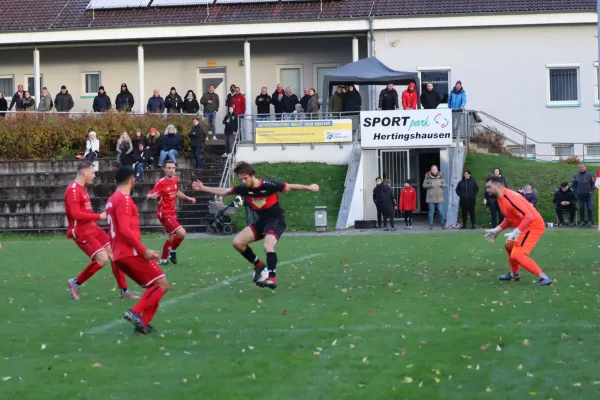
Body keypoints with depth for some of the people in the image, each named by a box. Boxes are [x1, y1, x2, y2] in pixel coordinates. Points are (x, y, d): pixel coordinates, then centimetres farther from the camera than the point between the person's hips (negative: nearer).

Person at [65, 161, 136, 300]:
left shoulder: (82, 188, 15)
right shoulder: (73, 190, -16)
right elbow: (75, 214, -24)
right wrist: (99, 216, -21)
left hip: (93, 229, 10)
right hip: (82, 232, -10)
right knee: (102, 258, -20)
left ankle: (123, 291, 11)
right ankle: (76, 283, -1)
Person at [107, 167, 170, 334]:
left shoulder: (111, 200, 19)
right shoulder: (124, 199, -11)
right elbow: (125, 230, -20)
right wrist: (144, 251, -19)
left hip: (121, 255, 10)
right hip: (132, 253, -10)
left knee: (155, 286, 14)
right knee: (162, 284, -7)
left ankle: (142, 323, 3)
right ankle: (136, 313, -18)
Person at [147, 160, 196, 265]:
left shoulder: (175, 180, 3)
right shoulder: (161, 182, -19)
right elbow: (149, 195, -22)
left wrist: (188, 198, 18)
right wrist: (152, 196, -44)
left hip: (172, 213, 8)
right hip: (164, 214, -8)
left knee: (172, 237, 19)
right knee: (182, 233, -18)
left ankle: (163, 259, 34)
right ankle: (172, 250, 8)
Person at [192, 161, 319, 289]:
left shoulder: (268, 185, -22)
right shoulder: (244, 188, -6)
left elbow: (290, 187, -13)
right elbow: (225, 191, 8)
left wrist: (309, 187, -14)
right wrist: (203, 188, 6)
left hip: (275, 220, -7)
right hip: (261, 221, 7)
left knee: (268, 246, -32)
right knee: (237, 242, -5)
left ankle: (272, 278, -31)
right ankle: (258, 265, 12)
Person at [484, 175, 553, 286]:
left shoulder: (510, 198, -27)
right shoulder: (501, 199, 6)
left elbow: (529, 217, -33)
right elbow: (510, 218, 21)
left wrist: (516, 232, -39)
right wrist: (497, 230, 16)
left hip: (533, 226, -11)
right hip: (525, 226, 11)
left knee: (517, 255, -19)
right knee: (509, 246, 28)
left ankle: (544, 278, -20)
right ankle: (514, 274, 44)